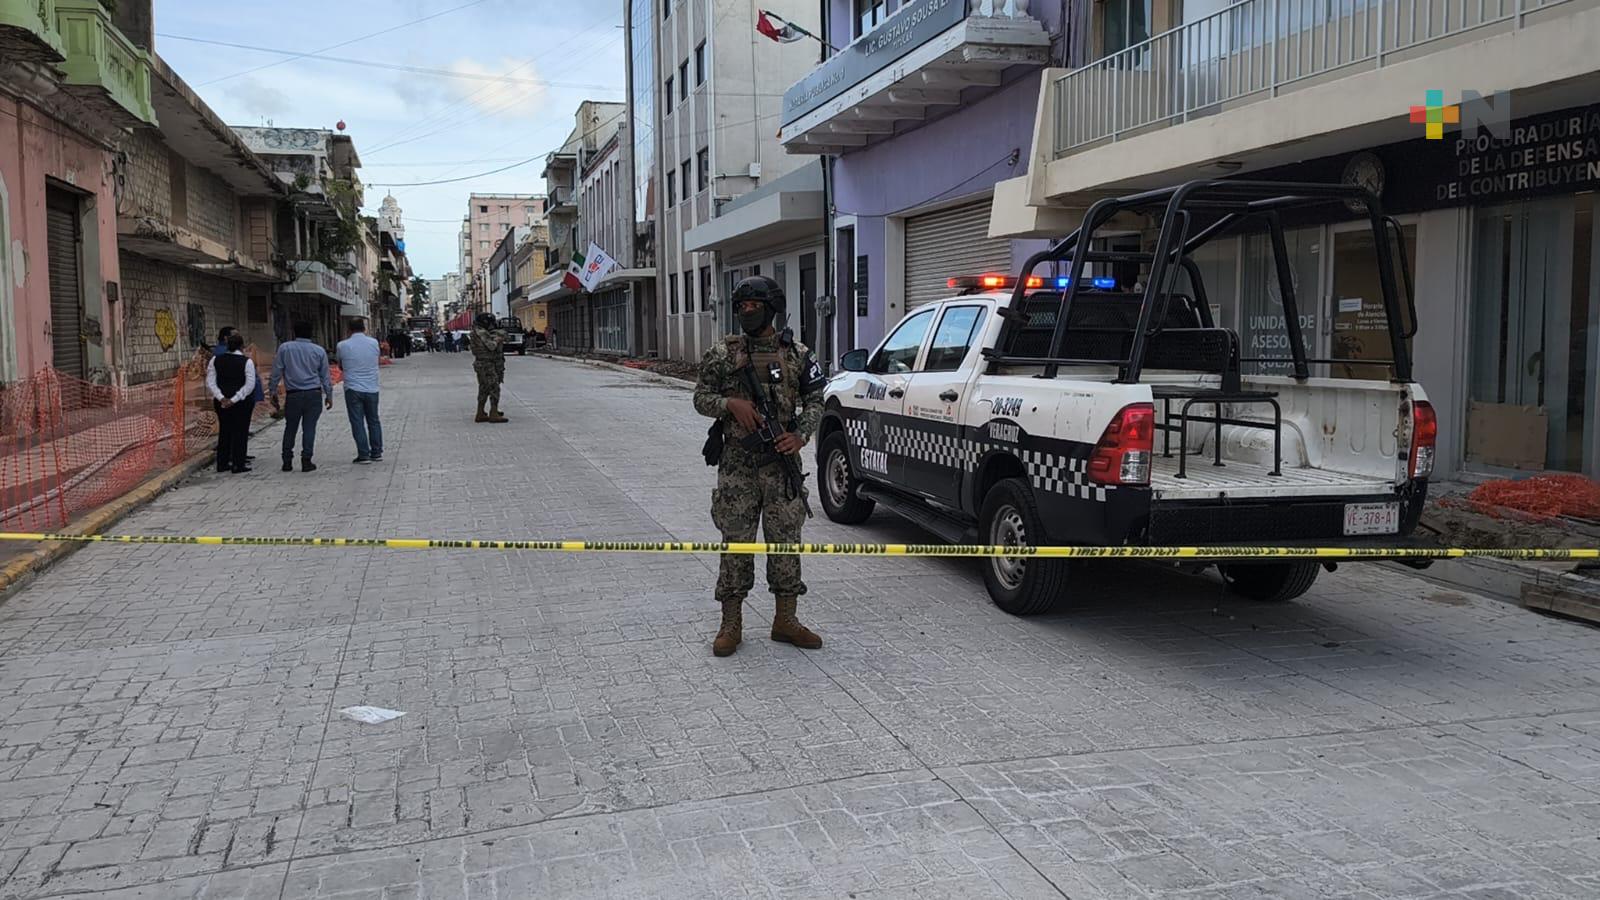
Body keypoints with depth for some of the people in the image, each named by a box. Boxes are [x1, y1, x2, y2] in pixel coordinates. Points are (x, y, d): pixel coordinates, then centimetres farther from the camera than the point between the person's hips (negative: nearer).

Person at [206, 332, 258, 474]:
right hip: (241, 403, -4)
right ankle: (238, 464, 2)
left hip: (222, 402, 4)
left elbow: (210, 382, -2)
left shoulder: (216, 360, 2)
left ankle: (222, 463, 18)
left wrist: (221, 398, -9)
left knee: (224, 431, 15)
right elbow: (249, 385, -15)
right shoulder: (247, 361, -9)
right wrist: (234, 399, -15)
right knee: (240, 432, 3)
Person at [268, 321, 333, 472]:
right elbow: (325, 375, 9)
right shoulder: (319, 351, 4)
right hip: (314, 394, 0)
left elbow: (276, 372, 1)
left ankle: (287, 462, 13)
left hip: (293, 395, 0)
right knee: (309, 427, 1)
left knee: (290, 428, 11)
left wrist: (273, 391, 10)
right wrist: (329, 395, 17)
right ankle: (306, 461, -1)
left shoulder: (284, 348, 1)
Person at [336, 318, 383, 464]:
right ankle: (377, 453, 16)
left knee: (357, 423, 2)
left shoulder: (342, 345, -6)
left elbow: (340, 366, 7)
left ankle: (363, 455, 0)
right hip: (371, 389, 2)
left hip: (353, 389, -2)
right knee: (374, 421, 14)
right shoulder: (374, 343, -1)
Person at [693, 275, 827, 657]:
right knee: (737, 541, 2)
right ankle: (731, 624, 11)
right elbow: (701, 399, 5)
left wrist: (800, 436, -9)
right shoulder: (723, 354, 4)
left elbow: (814, 402, 9)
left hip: (782, 459, 1)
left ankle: (785, 620, 17)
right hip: (738, 463, -1)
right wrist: (731, 403, -15)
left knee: (785, 539, 5)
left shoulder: (797, 354, 6)